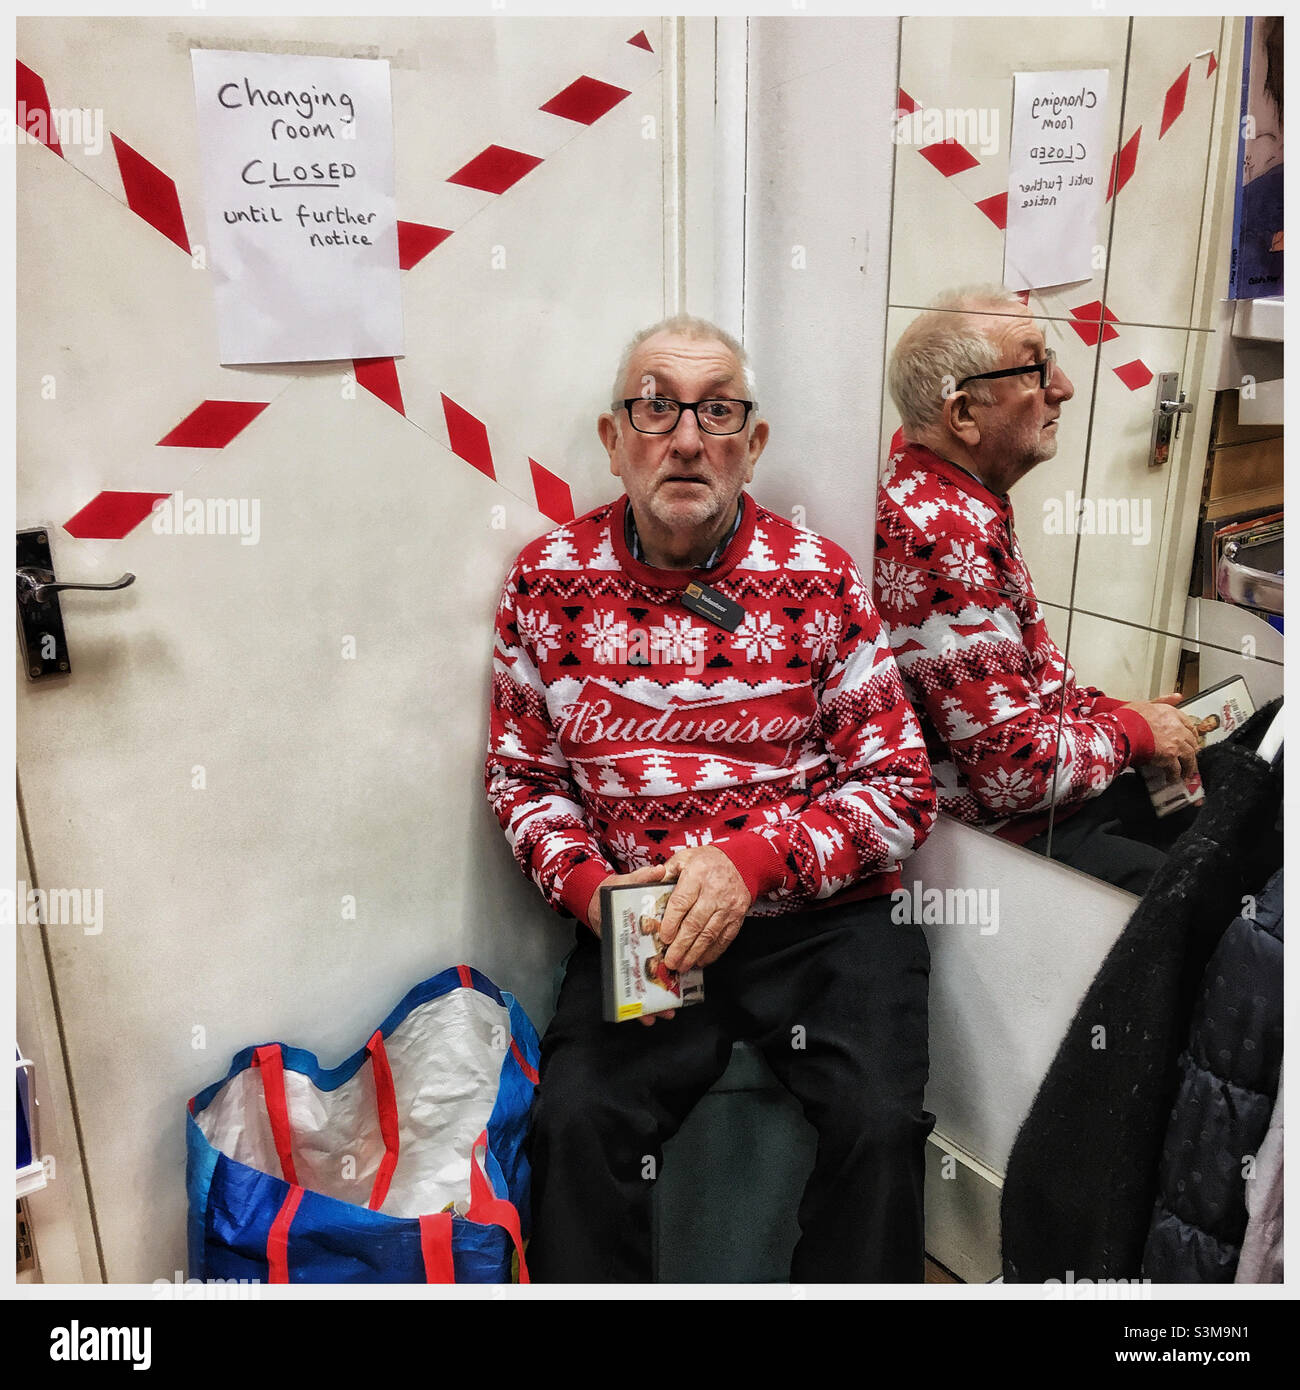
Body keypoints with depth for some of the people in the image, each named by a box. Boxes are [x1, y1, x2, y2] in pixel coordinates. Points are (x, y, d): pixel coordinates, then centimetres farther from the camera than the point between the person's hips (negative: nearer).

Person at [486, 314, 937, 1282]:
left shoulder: (823, 581, -2)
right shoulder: (550, 581, 2)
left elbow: (901, 791, -2)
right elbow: (523, 775, 10)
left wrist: (752, 859, -17)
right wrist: (588, 886, -9)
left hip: (823, 919, 0)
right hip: (638, 928, 1)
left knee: (878, 1121, -21)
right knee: (576, 1122, -21)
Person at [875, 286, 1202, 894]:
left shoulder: (934, 488, 7)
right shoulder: (944, 536, -27)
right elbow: (1017, 768, -27)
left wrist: (1103, 708, 7)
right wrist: (1132, 729, -10)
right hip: (1013, 832, -10)